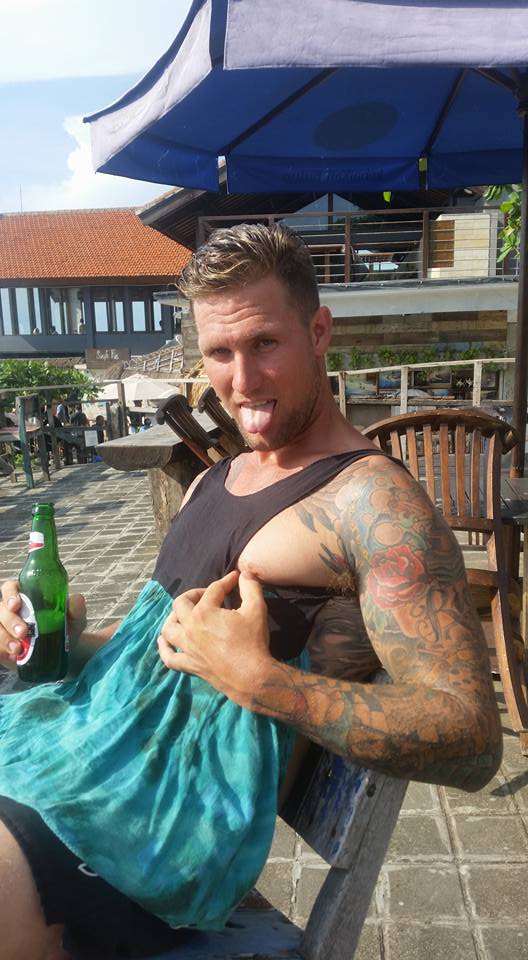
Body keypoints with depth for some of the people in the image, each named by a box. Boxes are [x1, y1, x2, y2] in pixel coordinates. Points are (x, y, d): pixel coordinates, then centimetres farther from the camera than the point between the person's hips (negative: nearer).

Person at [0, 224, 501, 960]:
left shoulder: (371, 499, -11)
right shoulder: (210, 483, 15)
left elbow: (473, 742, -17)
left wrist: (257, 678, -24)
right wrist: (64, 636, 1)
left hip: (184, 812, -8)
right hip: (91, 743, 8)